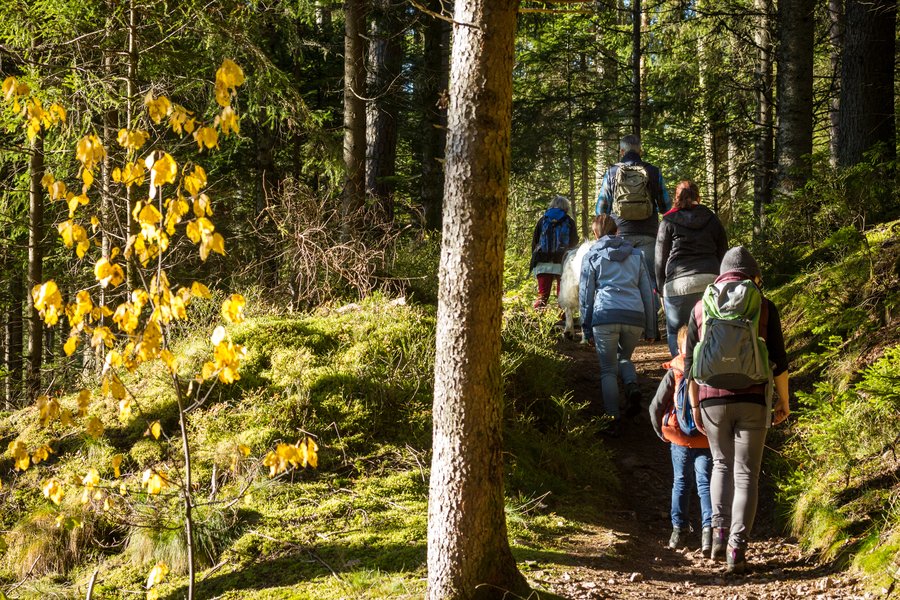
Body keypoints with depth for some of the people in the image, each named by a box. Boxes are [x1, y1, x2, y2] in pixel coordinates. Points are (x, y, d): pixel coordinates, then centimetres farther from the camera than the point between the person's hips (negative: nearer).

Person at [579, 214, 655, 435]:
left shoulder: (592, 256, 13)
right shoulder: (636, 254, 21)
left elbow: (586, 294, 10)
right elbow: (647, 292, 19)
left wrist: (586, 329, 13)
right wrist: (650, 328, 21)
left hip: (605, 316, -3)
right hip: (635, 315, 3)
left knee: (608, 369, 8)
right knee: (624, 357, 26)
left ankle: (614, 419, 0)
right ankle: (633, 387, -3)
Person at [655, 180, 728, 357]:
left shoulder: (668, 222, 9)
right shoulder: (712, 219, 16)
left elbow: (660, 259, 9)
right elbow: (723, 254, 16)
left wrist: (661, 289, 15)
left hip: (678, 284, -2)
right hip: (710, 281, 3)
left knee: (675, 333, 4)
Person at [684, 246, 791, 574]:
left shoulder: (701, 307, 8)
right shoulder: (763, 306, 2)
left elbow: (690, 363, 7)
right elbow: (778, 359, 0)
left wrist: (694, 405, 13)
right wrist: (784, 400, 10)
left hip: (712, 400, 2)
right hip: (753, 399, -2)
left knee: (722, 465, 21)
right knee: (746, 474, 2)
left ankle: (720, 531, 7)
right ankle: (737, 549, -5)